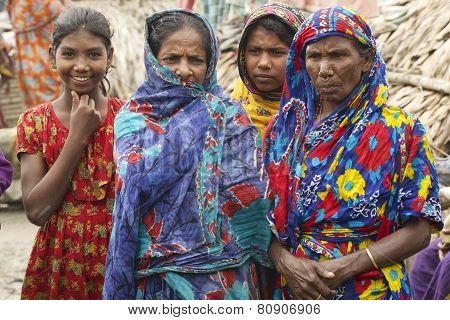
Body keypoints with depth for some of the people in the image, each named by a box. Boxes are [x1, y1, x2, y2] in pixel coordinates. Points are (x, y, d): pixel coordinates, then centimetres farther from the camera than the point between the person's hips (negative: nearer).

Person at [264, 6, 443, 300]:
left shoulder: (401, 132, -6)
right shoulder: (284, 128, 2)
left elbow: (418, 231, -9)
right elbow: (262, 215, 1)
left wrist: (344, 267, -19)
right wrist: (286, 262, -17)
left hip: (371, 292, -2)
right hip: (294, 292, 2)